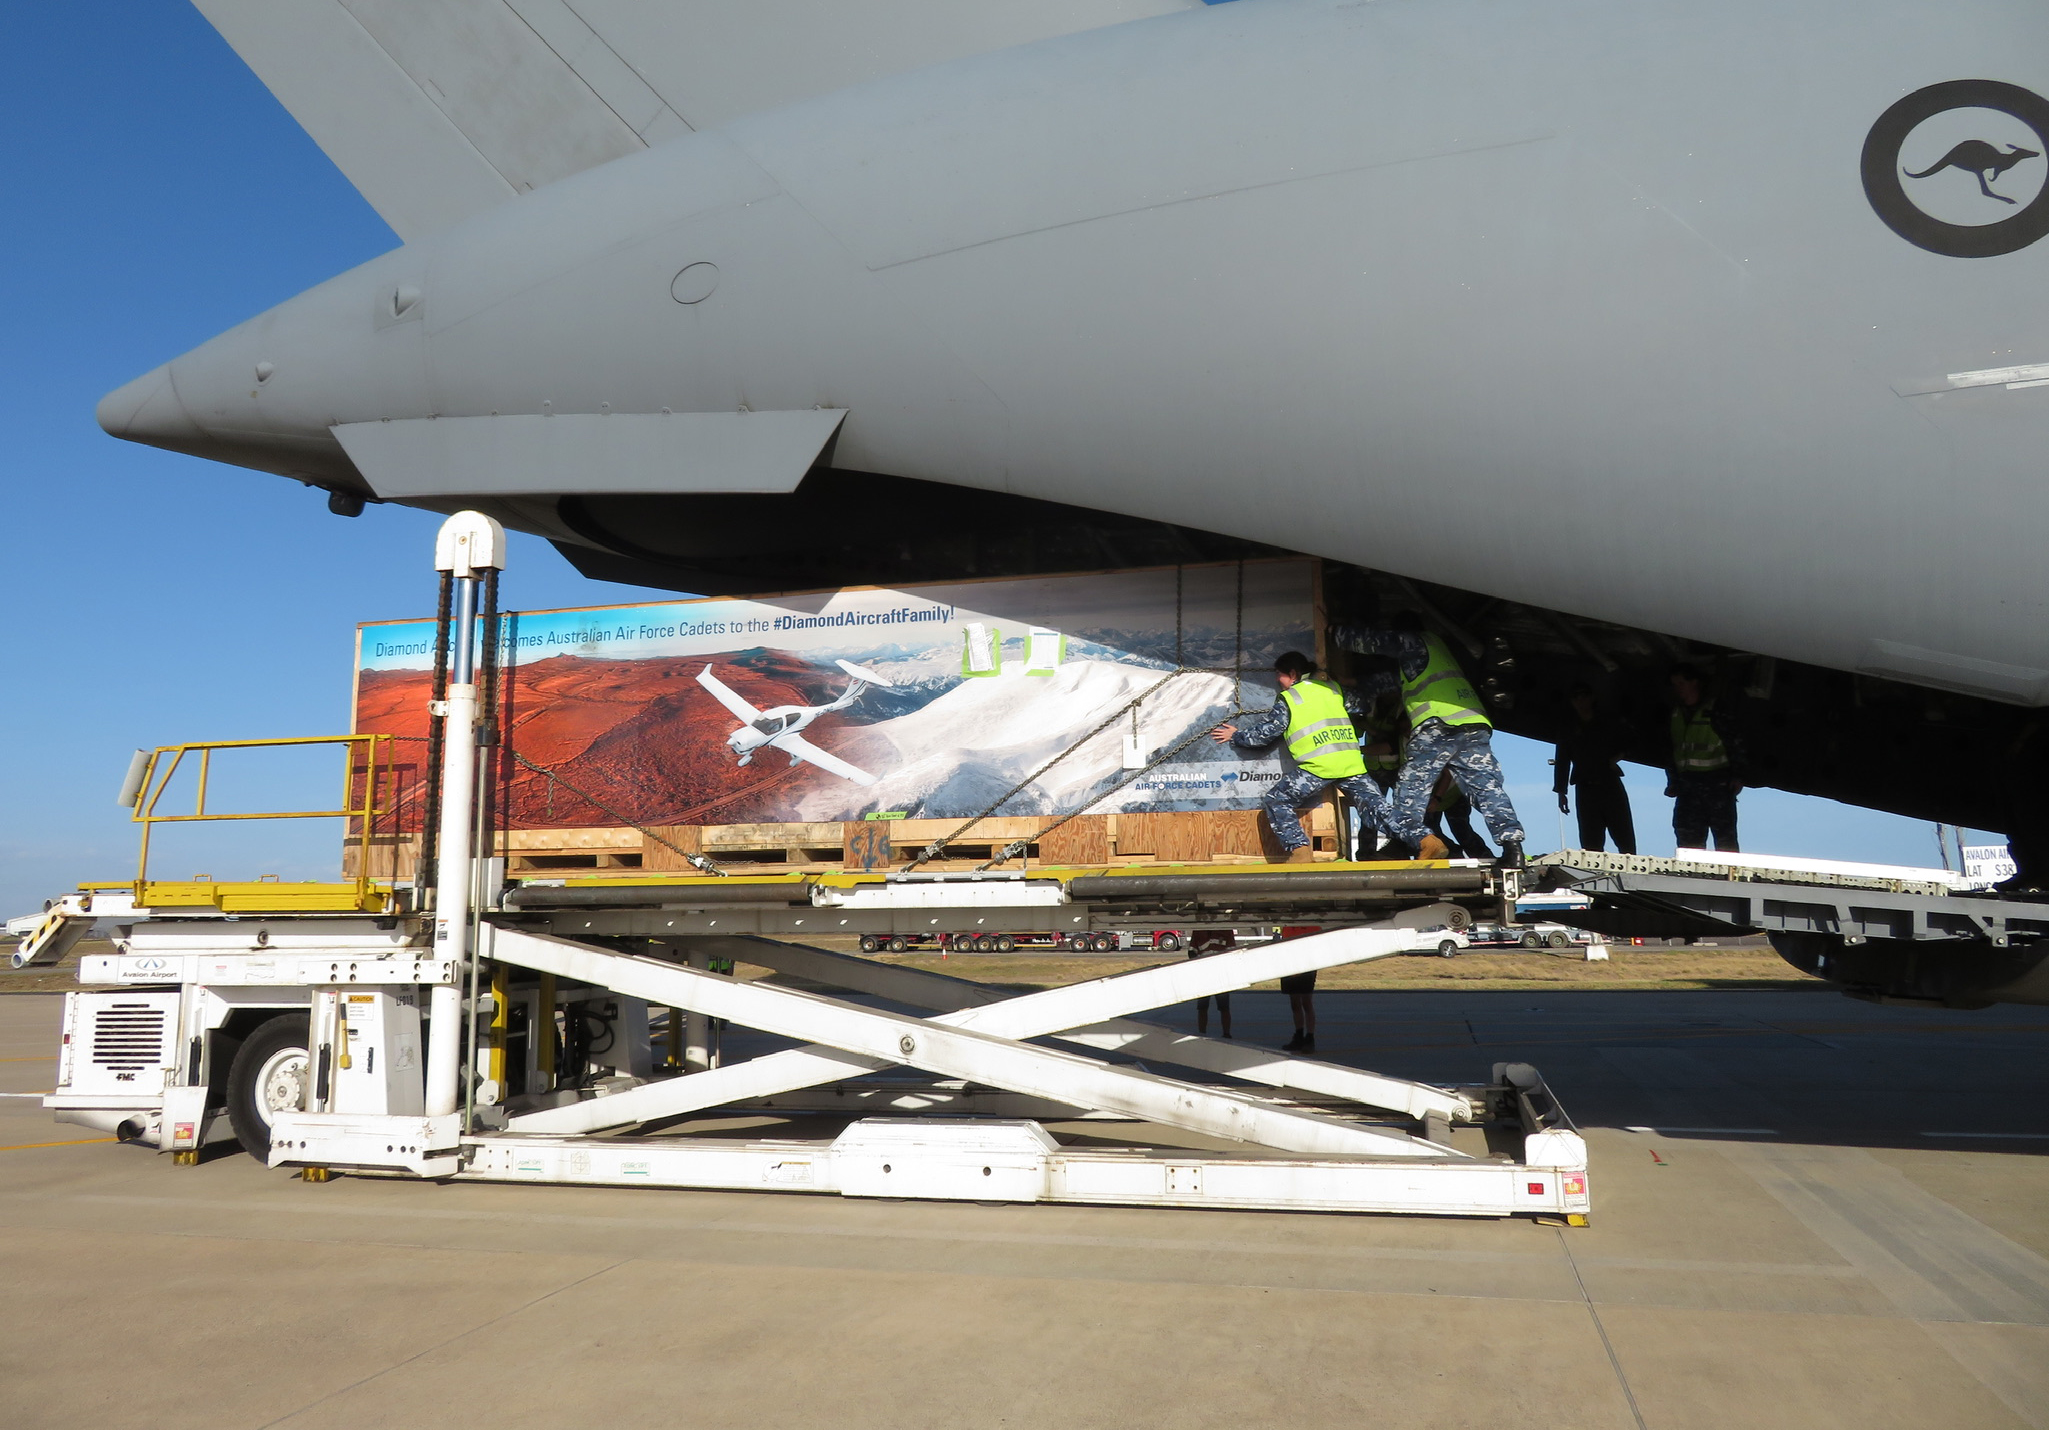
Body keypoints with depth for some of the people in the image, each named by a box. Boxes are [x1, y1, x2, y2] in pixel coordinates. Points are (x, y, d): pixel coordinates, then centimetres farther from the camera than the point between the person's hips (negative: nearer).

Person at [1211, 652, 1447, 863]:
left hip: (1319, 765, -5)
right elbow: (1362, 704, 25)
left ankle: (1299, 851, -11)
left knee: (1276, 802, 6)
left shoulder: (1287, 699, 7)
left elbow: (1265, 732, 10)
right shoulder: (1332, 688, 20)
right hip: (1351, 762, 5)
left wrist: (1236, 736, 25)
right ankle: (1426, 840, -12)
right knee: (1377, 807, 4)